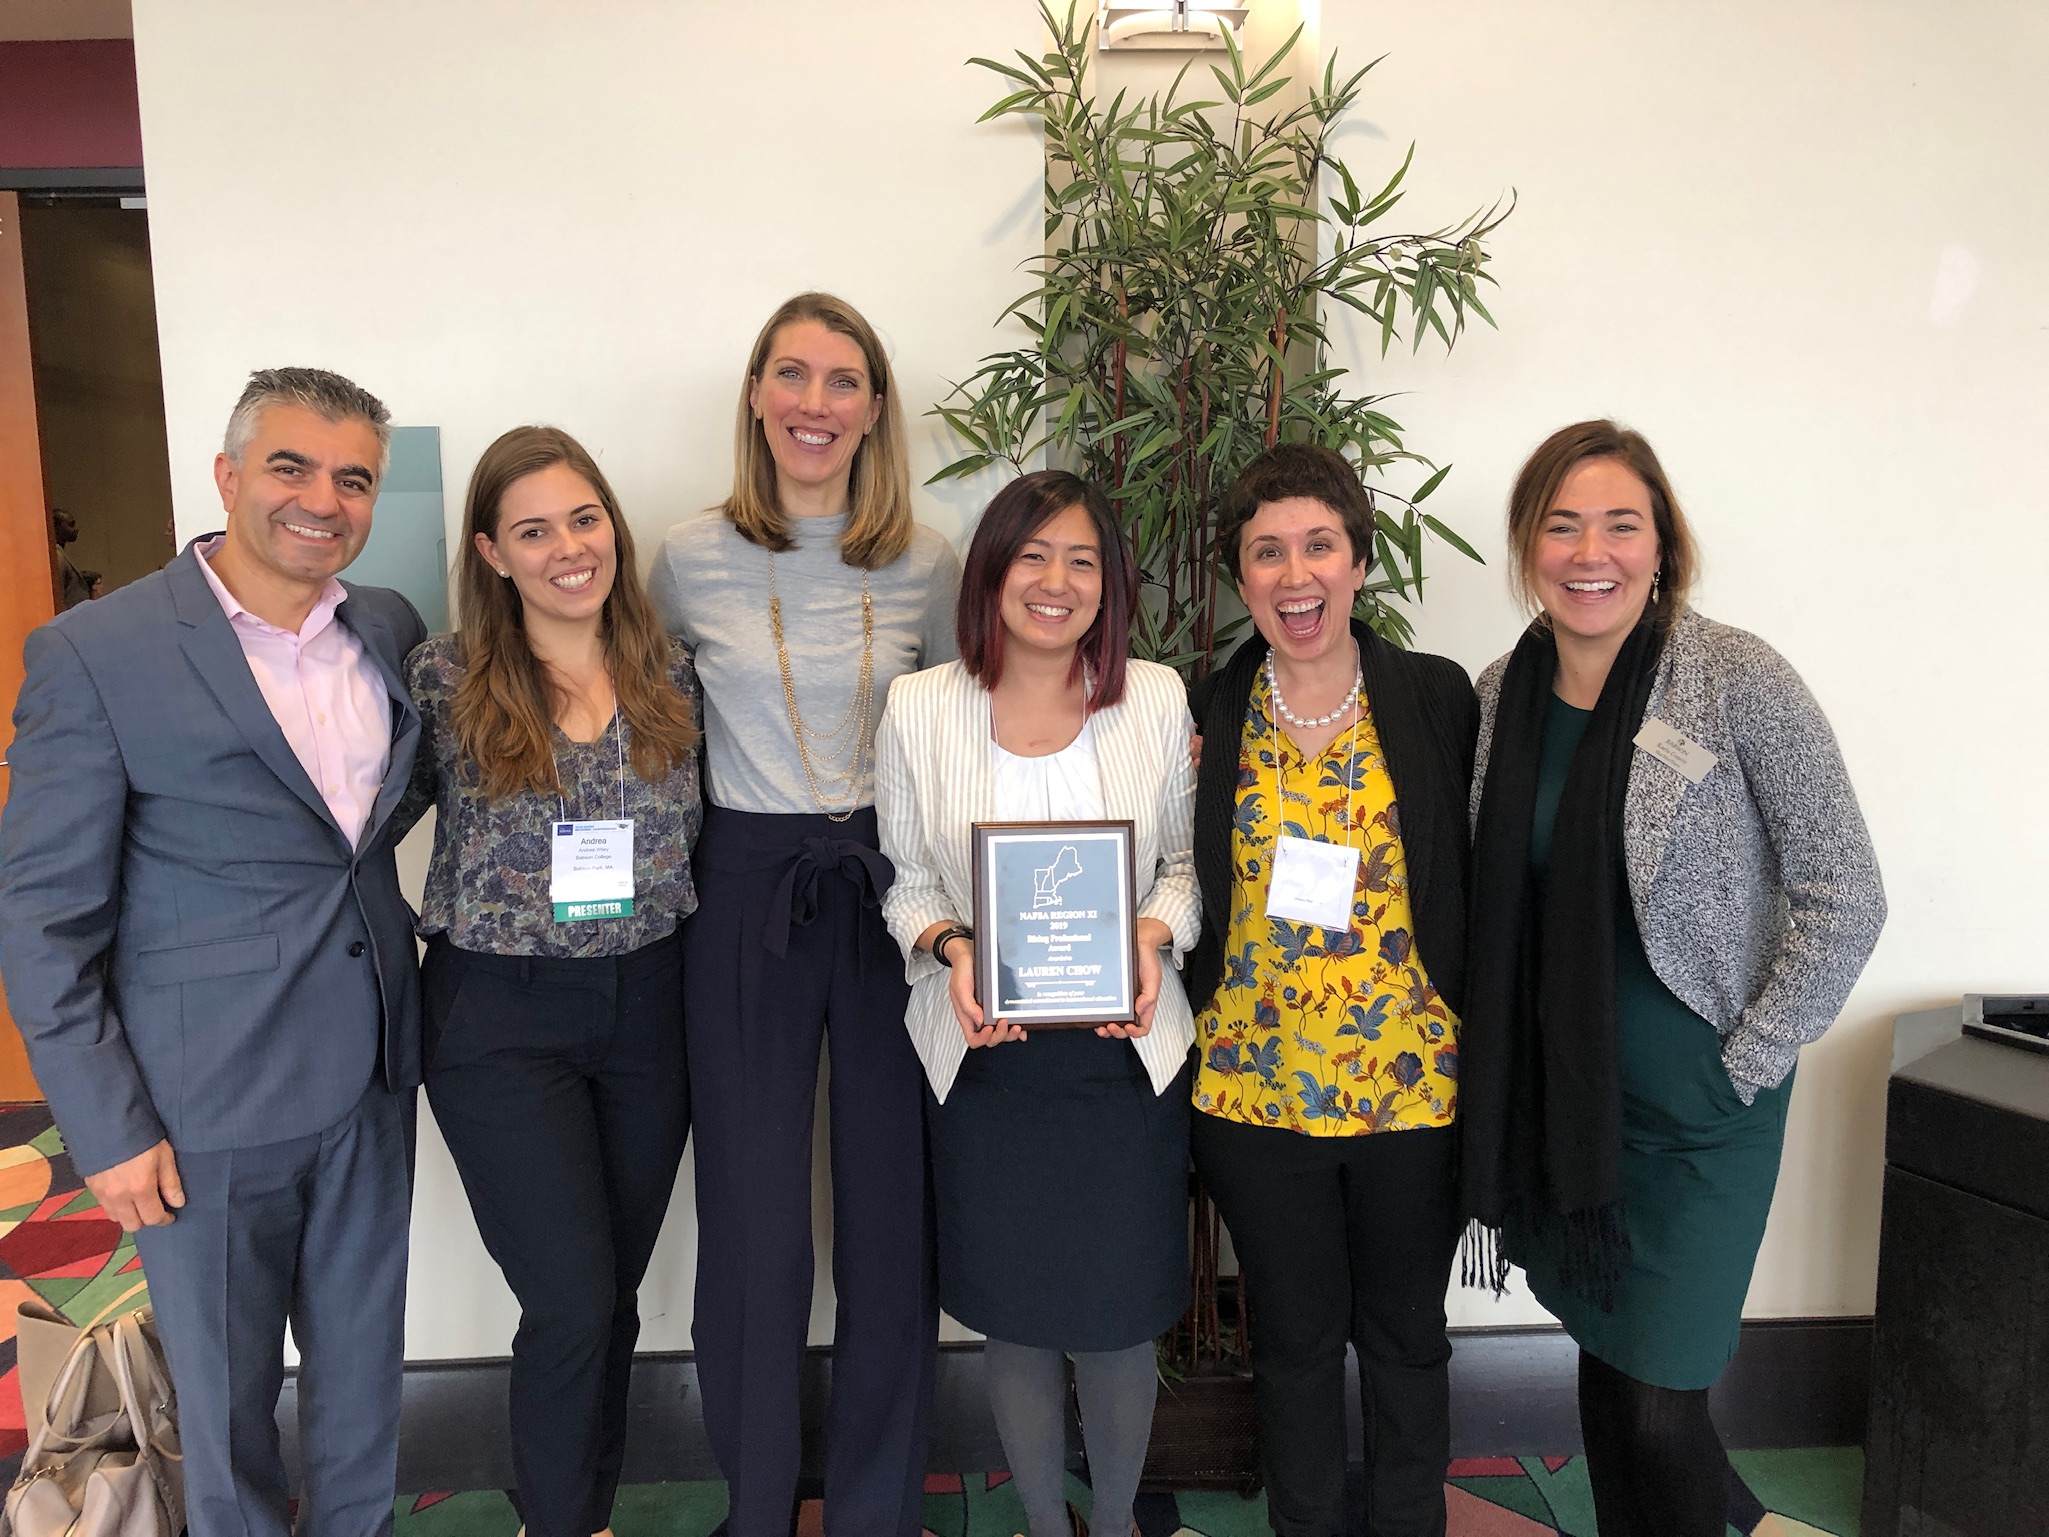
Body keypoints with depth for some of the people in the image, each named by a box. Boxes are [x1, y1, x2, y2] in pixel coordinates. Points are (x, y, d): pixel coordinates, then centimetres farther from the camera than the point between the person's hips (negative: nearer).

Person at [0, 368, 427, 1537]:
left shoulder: (393, 629, 2)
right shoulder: (95, 654, -12)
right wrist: (107, 1127, -10)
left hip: (371, 1078, 5)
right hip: (209, 1103, -4)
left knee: (365, 1367, 20)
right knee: (226, 1389, 15)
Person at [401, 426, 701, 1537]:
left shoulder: (670, 673, 2)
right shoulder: (444, 678, -7)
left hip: (648, 1008, 3)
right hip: (502, 1019, -3)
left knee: (614, 1291, 15)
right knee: (573, 1302, -3)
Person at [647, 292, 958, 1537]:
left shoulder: (926, 565, 1)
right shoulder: (693, 558, -2)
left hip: (893, 890, 1)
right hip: (746, 893, -1)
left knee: (894, 1211, 9)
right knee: (756, 1223, 6)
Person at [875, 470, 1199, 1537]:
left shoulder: (1157, 698, -1)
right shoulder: (919, 709, -2)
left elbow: (1186, 860, 6)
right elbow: (905, 881, 4)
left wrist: (1156, 933, -13)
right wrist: (949, 947, -14)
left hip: (1125, 1050, 0)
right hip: (984, 1054, 0)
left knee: (1117, 1312, 10)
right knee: (1013, 1314, 14)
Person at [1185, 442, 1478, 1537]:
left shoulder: (1439, 698, -4)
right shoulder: (1206, 716, -3)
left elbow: (1478, 886, 0)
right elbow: (1178, 896, 6)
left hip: (1413, 1078, 0)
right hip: (1254, 1085, 0)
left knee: (1406, 1330, 18)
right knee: (1293, 1336, 17)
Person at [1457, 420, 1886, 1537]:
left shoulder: (1738, 680, -15)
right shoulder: (1501, 693, -1)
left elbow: (1845, 898, -12)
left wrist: (1749, 1060, -11)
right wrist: (1493, 1058, 5)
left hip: (1699, 1112, -4)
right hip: (1560, 1099, 5)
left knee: (1656, 1408, 1)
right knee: (1603, 1359, 19)